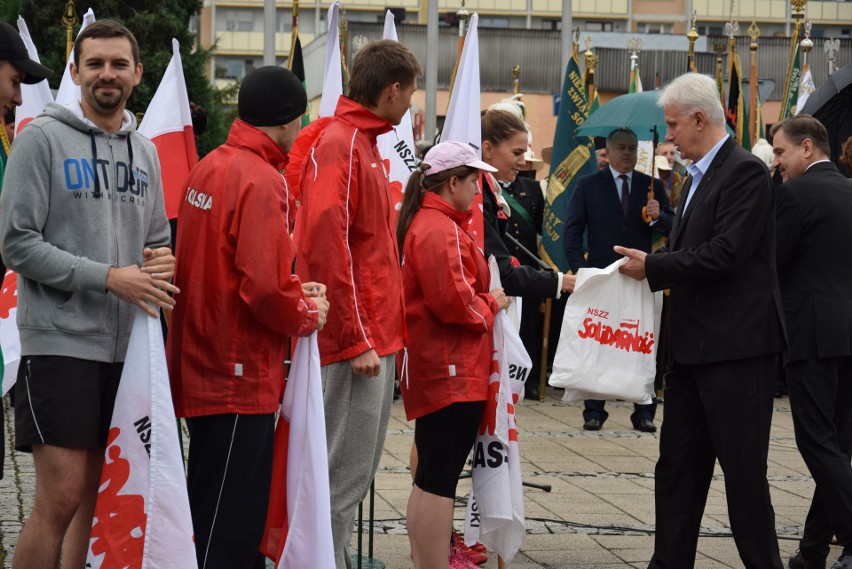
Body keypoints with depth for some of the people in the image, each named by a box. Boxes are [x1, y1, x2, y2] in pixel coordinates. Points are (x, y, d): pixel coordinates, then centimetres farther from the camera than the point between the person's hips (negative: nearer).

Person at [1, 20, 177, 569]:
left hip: (127, 343, 6)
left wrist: (162, 262, -1)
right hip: (61, 341, -6)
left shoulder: (145, 152, 14)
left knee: (99, 495, 10)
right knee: (61, 498, -9)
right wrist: (110, 278, -17)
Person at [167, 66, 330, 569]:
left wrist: (295, 290, 8)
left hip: (202, 366, 9)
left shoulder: (208, 167, 10)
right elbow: (263, 287, -23)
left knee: (217, 509, 18)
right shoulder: (261, 180, -17)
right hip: (242, 374, -9)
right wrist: (308, 315, -5)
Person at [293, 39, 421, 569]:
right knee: (344, 476, -5)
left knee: (357, 472, 14)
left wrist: (384, 332, 15)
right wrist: (358, 339, -19)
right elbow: (326, 243, -20)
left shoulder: (366, 143, 17)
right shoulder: (339, 145, -13)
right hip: (357, 343, -10)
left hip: (376, 339, 10)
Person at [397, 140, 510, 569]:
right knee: (440, 480, -9)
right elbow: (454, 300, -24)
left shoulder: (422, 221, 16)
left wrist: (483, 300, 9)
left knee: (429, 477, 16)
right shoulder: (441, 230, -17)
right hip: (451, 371, -11)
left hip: (432, 369, 11)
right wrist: (491, 305, -7)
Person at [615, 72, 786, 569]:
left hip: (736, 347, -9)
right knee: (677, 468, 11)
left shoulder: (745, 172, -13)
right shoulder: (699, 177, 17)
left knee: (744, 471, -2)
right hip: (694, 347, 10)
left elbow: (724, 254, -21)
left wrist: (651, 266, -13)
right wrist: (648, 269, 3)